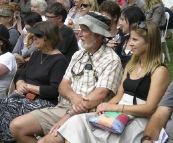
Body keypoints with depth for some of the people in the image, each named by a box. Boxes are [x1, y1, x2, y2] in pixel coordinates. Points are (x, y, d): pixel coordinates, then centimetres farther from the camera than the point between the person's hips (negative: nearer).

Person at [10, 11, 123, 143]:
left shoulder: (111, 60, -9)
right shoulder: (78, 55, 14)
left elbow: (99, 95, -18)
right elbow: (63, 85, 10)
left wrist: (69, 115, -20)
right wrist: (72, 96, -15)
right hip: (64, 107, 8)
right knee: (16, 126, -2)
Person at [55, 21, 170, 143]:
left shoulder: (160, 71, -6)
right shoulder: (131, 65, 18)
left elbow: (149, 108, -13)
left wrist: (114, 107, -15)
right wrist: (106, 107, -6)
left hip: (138, 121, -7)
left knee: (82, 129, -28)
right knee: (76, 121, -21)